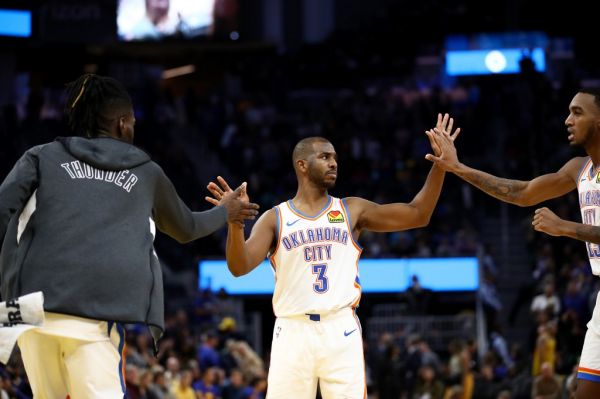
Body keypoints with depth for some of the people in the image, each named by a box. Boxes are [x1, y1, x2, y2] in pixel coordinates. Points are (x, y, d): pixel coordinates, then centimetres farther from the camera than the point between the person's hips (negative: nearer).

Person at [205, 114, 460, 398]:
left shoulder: (352, 210, 11)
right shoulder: (274, 219, 7)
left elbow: (417, 215, 7)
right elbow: (240, 267, -6)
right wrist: (235, 220, -24)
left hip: (341, 330, 1)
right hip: (293, 331, -1)